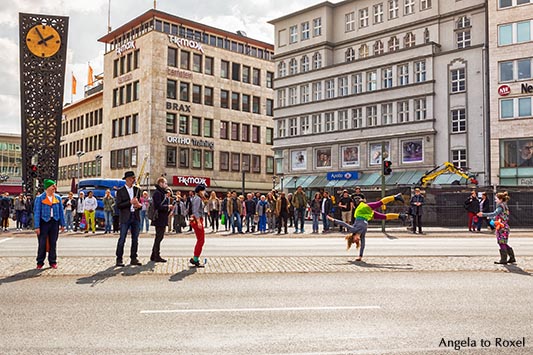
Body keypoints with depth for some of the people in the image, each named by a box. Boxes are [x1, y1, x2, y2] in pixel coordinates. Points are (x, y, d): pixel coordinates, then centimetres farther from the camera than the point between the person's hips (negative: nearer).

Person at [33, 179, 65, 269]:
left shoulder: (57, 198, 7)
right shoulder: (40, 198, -3)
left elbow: (61, 211, 10)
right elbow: (37, 212, -5)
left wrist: (62, 224, 6)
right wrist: (37, 226, -10)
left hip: (54, 222, 3)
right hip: (44, 222, -3)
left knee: (53, 243, 7)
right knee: (42, 243, 1)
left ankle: (53, 262, 16)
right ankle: (40, 262, 13)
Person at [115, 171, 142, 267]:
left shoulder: (137, 190, 13)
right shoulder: (120, 191, -2)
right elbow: (118, 205, -9)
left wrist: (139, 205, -3)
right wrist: (130, 202, -17)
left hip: (135, 217, 5)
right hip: (125, 217, -5)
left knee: (135, 239, 7)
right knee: (122, 239, -4)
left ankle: (133, 258, 14)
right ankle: (119, 259, 2)